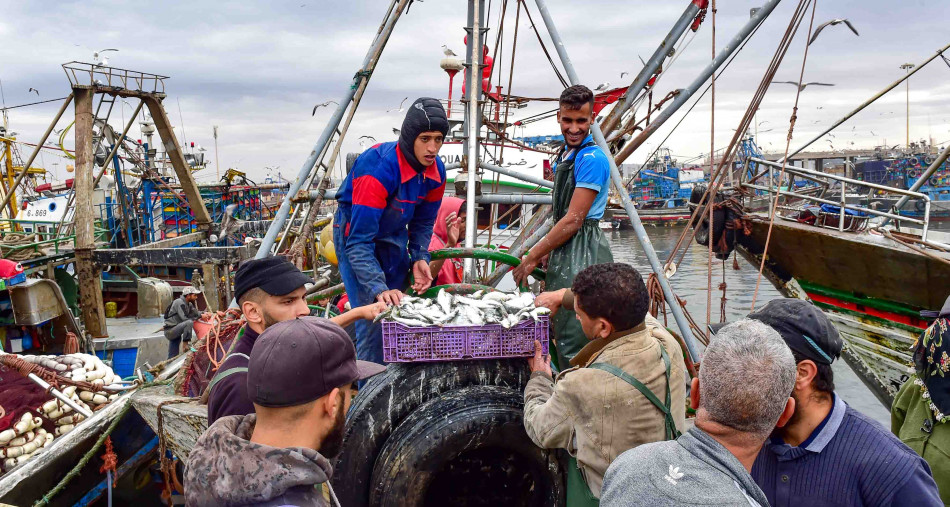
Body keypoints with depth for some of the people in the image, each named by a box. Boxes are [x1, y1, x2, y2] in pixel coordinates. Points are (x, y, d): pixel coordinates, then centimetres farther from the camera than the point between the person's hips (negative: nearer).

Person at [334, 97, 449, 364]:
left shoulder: (436, 171, -12)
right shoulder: (378, 169, -34)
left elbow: (423, 222, 6)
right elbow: (359, 242, -35)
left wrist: (420, 258, -11)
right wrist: (380, 289, -45)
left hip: (395, 237, 7)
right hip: (356, 232, -7)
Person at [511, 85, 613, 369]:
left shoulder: (592, 159, -16)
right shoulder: (564, 154, 14)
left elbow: (573, 221, -19)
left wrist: (533, 258, -12)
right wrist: (546, 255, 15)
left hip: (582, 254, -10)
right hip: (563, 251, 10)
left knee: (573, 340, -5)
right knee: (560, 332, 19)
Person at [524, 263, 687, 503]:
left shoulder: (582, 386, -33)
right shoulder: (668, 345, -17)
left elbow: (540, 432, -12)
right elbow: (628, 306, 5)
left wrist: (539, 378, 4)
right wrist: (565, 296, 16)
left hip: (605, 496, -4)